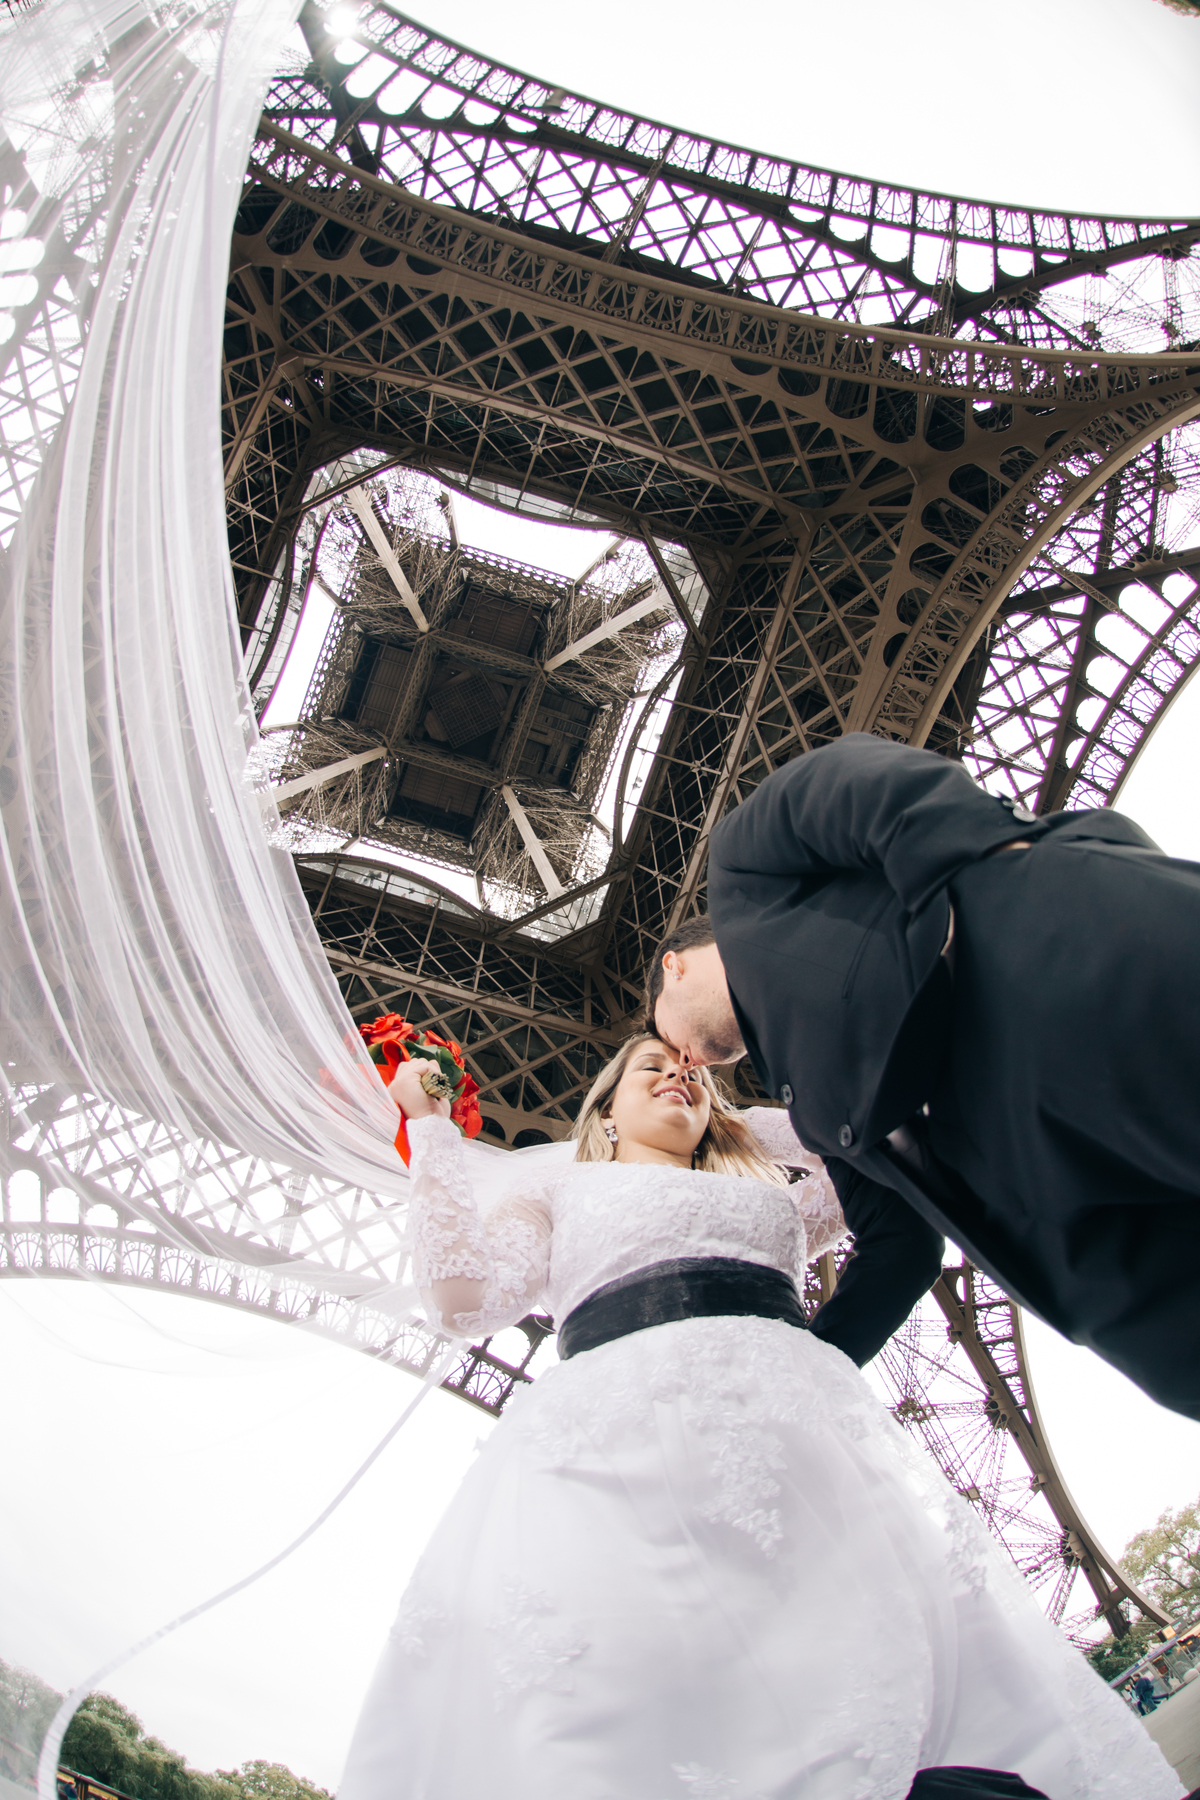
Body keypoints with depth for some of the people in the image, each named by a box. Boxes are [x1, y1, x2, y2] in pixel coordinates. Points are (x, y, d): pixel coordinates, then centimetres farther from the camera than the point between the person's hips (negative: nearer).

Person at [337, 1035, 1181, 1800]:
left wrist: (739, 1117, 38)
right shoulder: (559, 1186, 29)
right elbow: (468, 1295, 13)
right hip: (625, 1415, -2)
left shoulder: (765, 1195, 37)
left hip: (803, 1414, 3)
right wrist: (430, 1126, 19)